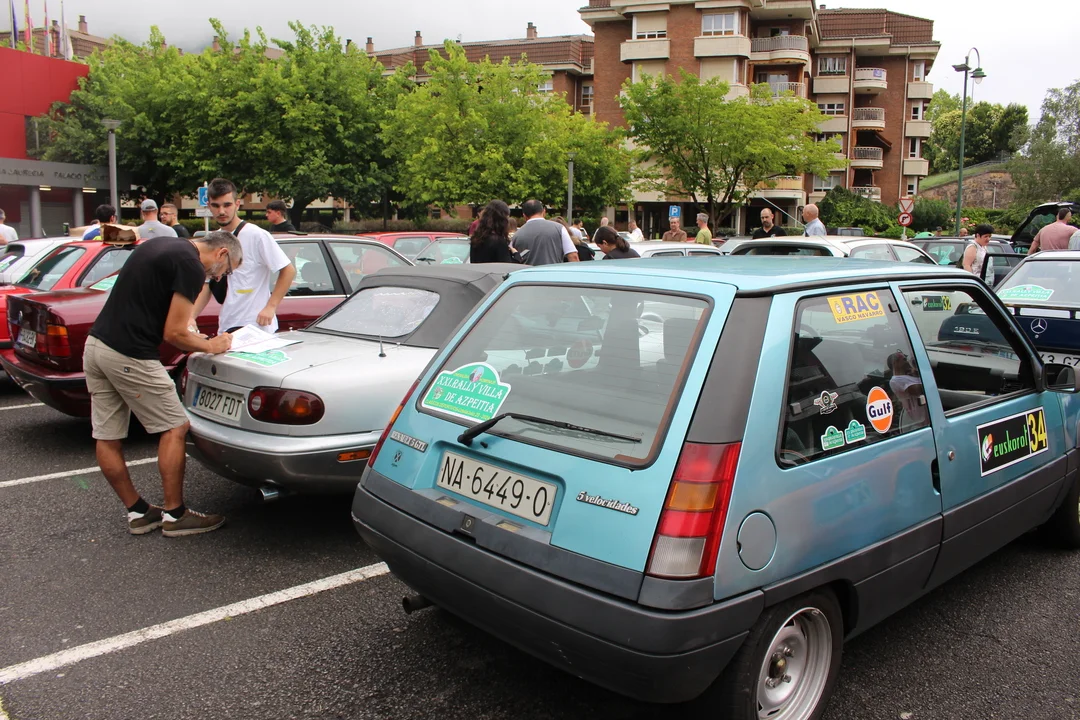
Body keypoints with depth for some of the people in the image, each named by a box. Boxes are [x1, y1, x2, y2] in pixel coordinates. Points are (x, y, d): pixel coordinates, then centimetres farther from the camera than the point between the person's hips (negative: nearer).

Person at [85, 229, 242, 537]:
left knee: (107, 438, 11)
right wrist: (210, 345, 3)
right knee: (174, 428, 3)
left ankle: (138, 512, 25)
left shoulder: (162, 245, 17)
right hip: (129, 355, -9)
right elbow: (173, 334, -14)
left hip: (96, 342, 9)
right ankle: (174, 514, 9)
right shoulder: (191, 265, -11)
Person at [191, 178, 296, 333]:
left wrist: (270, 307, -15)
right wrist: (191, 317, 0)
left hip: (257, 326, -6)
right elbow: (206, 285, 13)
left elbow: (289, 270, -10)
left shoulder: (256, 235, -10)